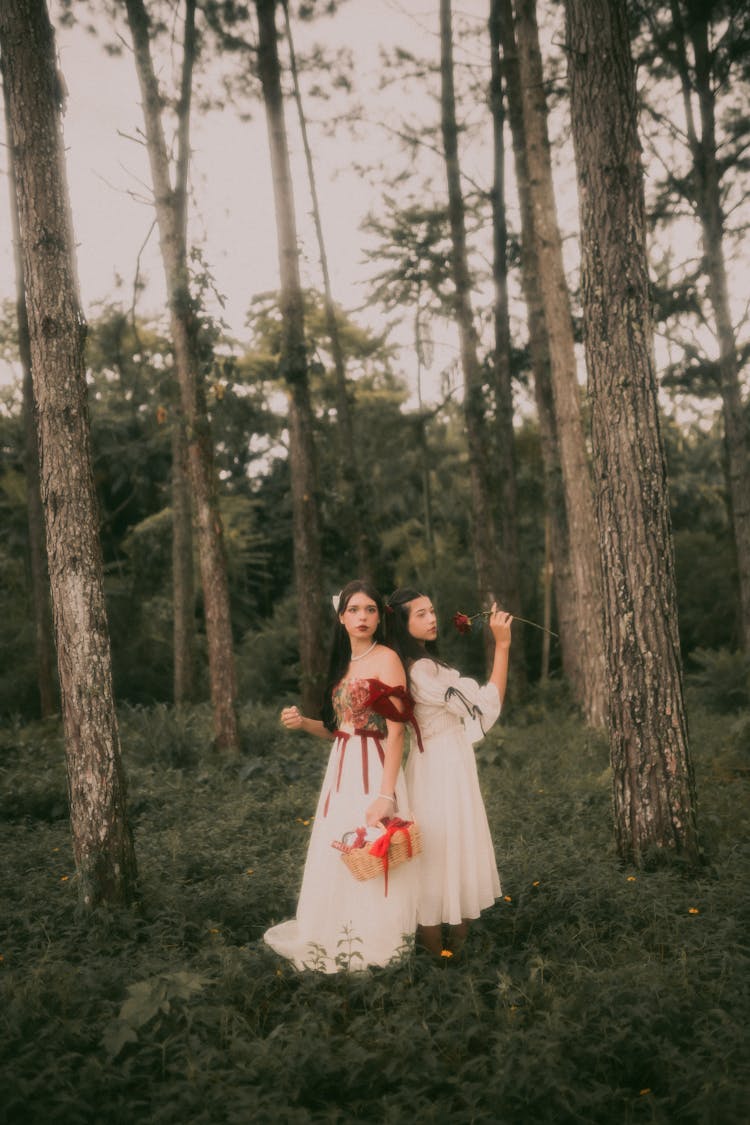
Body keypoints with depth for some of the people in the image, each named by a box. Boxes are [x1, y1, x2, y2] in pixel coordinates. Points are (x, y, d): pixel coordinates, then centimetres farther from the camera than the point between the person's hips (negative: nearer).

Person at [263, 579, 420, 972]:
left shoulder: (386, 659, -9)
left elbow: (396, 733, -15)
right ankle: (339, 938, 30)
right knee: (337, 854, 13)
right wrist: (303, 723, -1)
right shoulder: (343, 663, 13)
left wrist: (387, 795, -21)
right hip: (341, 770, 7)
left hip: (374, 770, -7)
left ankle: (374, 943, 17)